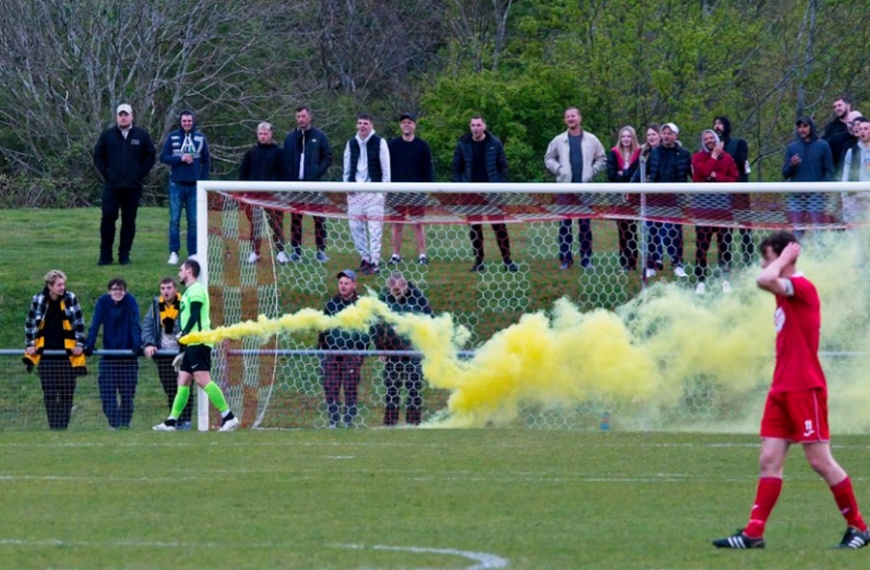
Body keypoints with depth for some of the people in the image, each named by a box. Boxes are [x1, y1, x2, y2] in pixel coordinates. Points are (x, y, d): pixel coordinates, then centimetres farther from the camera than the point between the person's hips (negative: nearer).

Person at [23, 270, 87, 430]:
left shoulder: (70, 299, -5)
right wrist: (30, 344, 1)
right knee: (49, 393, 1)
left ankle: (63, 426, 6)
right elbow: (30, 323, 6)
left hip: (67, 354, 0)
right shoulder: (39, 300, -4)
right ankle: (53, 427, 6)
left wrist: (80, 344, -5)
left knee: (67, 393, 1)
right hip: (46, 354, 0)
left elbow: (79, 323, 0)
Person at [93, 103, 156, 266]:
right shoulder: (107, 135, 6)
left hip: (133, 187, 0)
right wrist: (106, 173, -1)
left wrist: (140, 174, -1)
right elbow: (98, 156, 10)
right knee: (107, 219, -5)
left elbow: (150, 156, 8)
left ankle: (124, 254, 9)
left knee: (129, 221, 2)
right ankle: (105, 255, 1)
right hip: (112, 186, 0)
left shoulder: (142, 135, 5)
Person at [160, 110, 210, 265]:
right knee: (174, 220, -2)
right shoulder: (173, 137, 1)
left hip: (194, 186, 1)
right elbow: (163, 157, -1)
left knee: (194, 221, 4)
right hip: (176, 185, -1)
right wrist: (180, 159, -15)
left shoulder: (200, 138, 5)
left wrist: (203, 181, 2)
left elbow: (206, 161, 9)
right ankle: (173, 253, 1)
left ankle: (193, 253, 9)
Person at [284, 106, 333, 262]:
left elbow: (328, 157, 4)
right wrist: (289, 177, -1)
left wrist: (319, 172, -9)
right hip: (295, 184, 2)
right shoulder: (290, 138, 9)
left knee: (319, 218, -2)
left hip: (314, 184, -2)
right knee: (295, 219, 3)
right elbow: (285, 160, 12)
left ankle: (321, 250, 1)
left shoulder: (319, 136, 3)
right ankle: (296, 250, 8)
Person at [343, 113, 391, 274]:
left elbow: (386, 168, -1)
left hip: (374, 190, -5)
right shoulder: (351, 144, 12)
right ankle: (364, 258, 17)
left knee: (375, 227, -6)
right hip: (355, 191, 5)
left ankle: (374, 262, -4)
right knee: (355, 226, 5)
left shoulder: (379, 143, -1)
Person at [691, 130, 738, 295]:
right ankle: (701, 281, 1)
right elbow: (704, 171, -16)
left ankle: (725, 279, 10)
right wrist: (714, 156, -6)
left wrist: (717, 176, -12)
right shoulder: (698, 157, 3)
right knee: (702, 245, -2)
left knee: (725, 244, 3)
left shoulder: (727, 158, 8)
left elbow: (734, 179, 1)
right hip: (703, 205, -1)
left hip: (723, 206, 1)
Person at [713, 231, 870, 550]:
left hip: (804, 388, -9)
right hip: (781, 389, 9)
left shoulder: (802, 287, -13)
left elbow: (765, 281, -30)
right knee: (769, 461, 3)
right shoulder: (784, 293, 15)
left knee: (820, 461, -4)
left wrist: (785, 259, -16)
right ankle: (754, 534, -1)